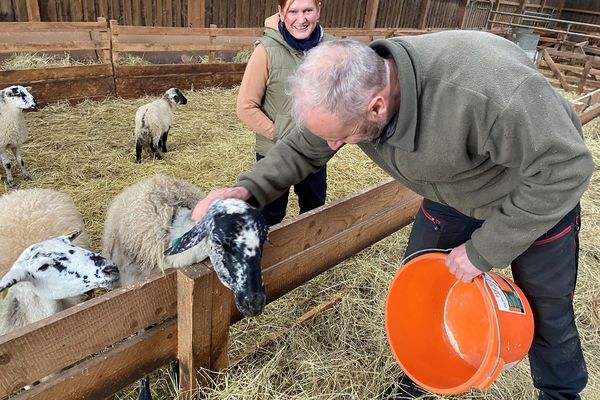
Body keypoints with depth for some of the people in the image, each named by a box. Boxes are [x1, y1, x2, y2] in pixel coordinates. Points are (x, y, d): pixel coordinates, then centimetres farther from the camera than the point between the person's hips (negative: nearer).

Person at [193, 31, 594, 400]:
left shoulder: (486, 89, -44)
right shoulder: (350, 90, -25)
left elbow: (566, 168, -31)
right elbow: (301, 150, -10)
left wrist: (484, 249, -28)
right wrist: (248, 189, -26)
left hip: (542, 195, -4)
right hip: (450, 198, 5)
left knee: (547, 315, 12)